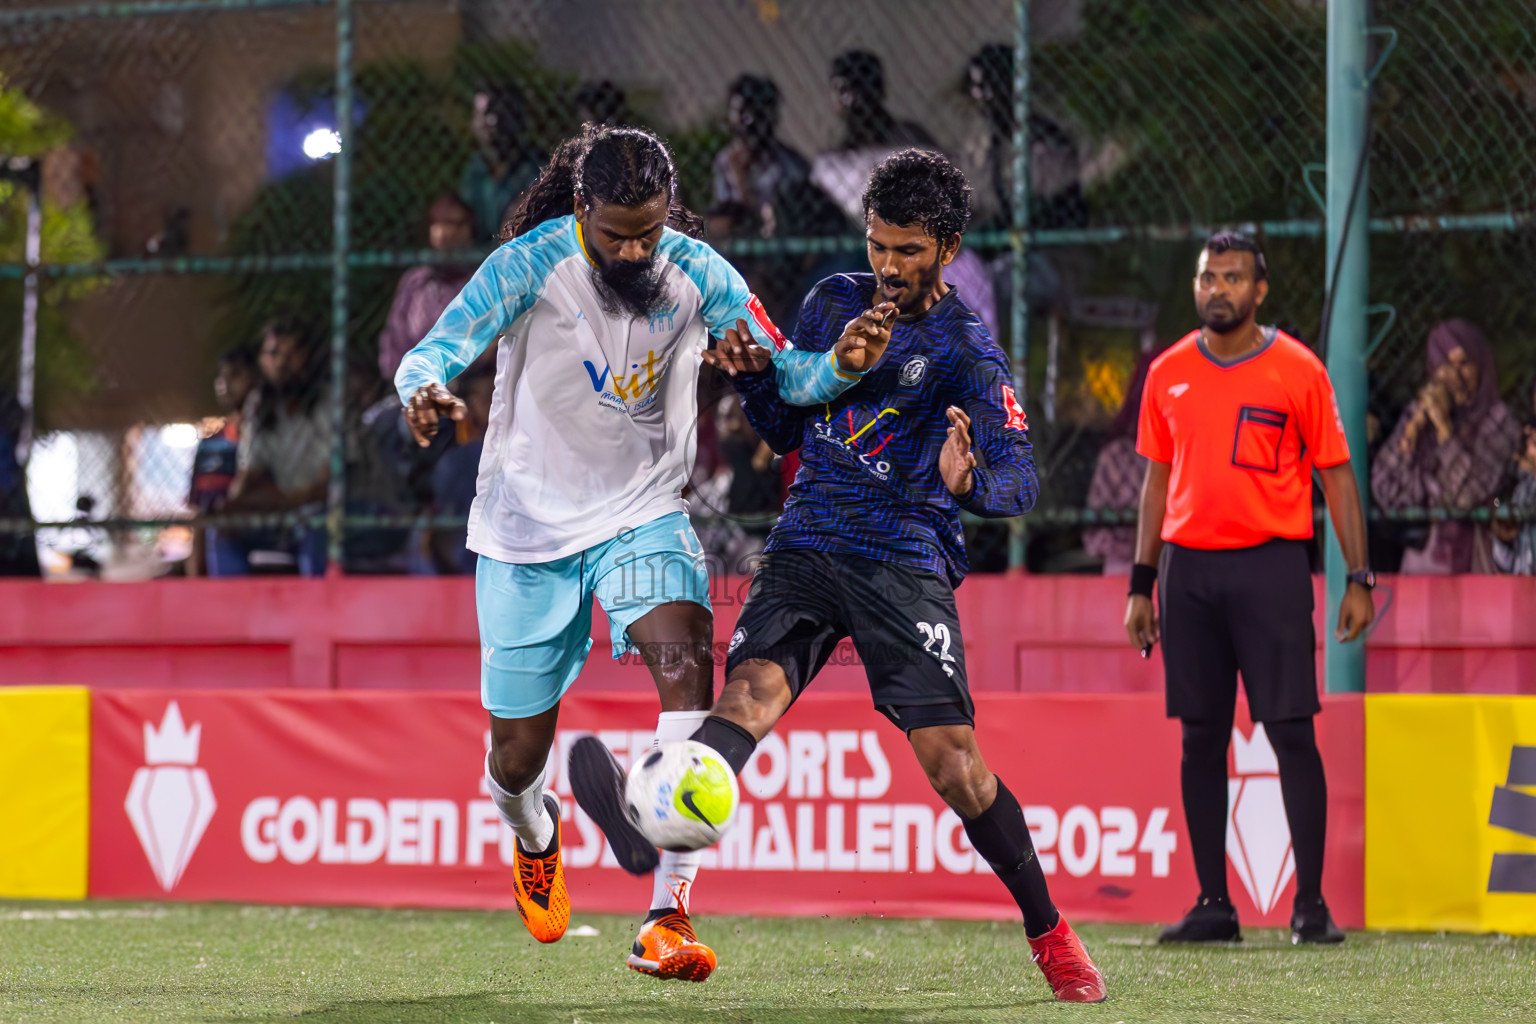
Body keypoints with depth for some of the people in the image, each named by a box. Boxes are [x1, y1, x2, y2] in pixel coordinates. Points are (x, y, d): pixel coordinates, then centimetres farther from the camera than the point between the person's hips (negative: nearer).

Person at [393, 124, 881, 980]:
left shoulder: (696, 272, -9)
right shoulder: (531, 265, -16)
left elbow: (786, 371, -8)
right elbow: (438, 349, -26)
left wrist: (841, 366, -31)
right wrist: (425, 388, -50)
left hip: (643, 516, 1)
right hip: (528, 526, -1)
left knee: (687, 661, -29)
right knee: (518, 756, 7)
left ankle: (668, 919, -33)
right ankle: (536, 836, 49)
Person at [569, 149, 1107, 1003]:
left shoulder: (965, 348, -4)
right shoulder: (835, 301, 13)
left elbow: (1020, 477, -16)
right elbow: (786, 428, 23)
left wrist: (972, 479, -39)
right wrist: (752, 373, 3)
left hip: (905, 563, -3)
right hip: (807, 547, 3)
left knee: (952, 761, -12)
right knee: (753, 686, -25)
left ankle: (1049, 931, 7)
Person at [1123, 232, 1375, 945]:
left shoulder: (1298, 370, -1)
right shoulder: (1168, 373, 10)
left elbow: (1336, 476, 2)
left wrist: (1359, 580, -4)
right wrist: (1141, 584, 13)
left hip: (1271, 564, -4)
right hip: (1188, 566, 4)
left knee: (1291, 731, -8)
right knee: (1200, 738, 4)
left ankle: (1311, 905, -3)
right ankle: (1213, 905, 9)